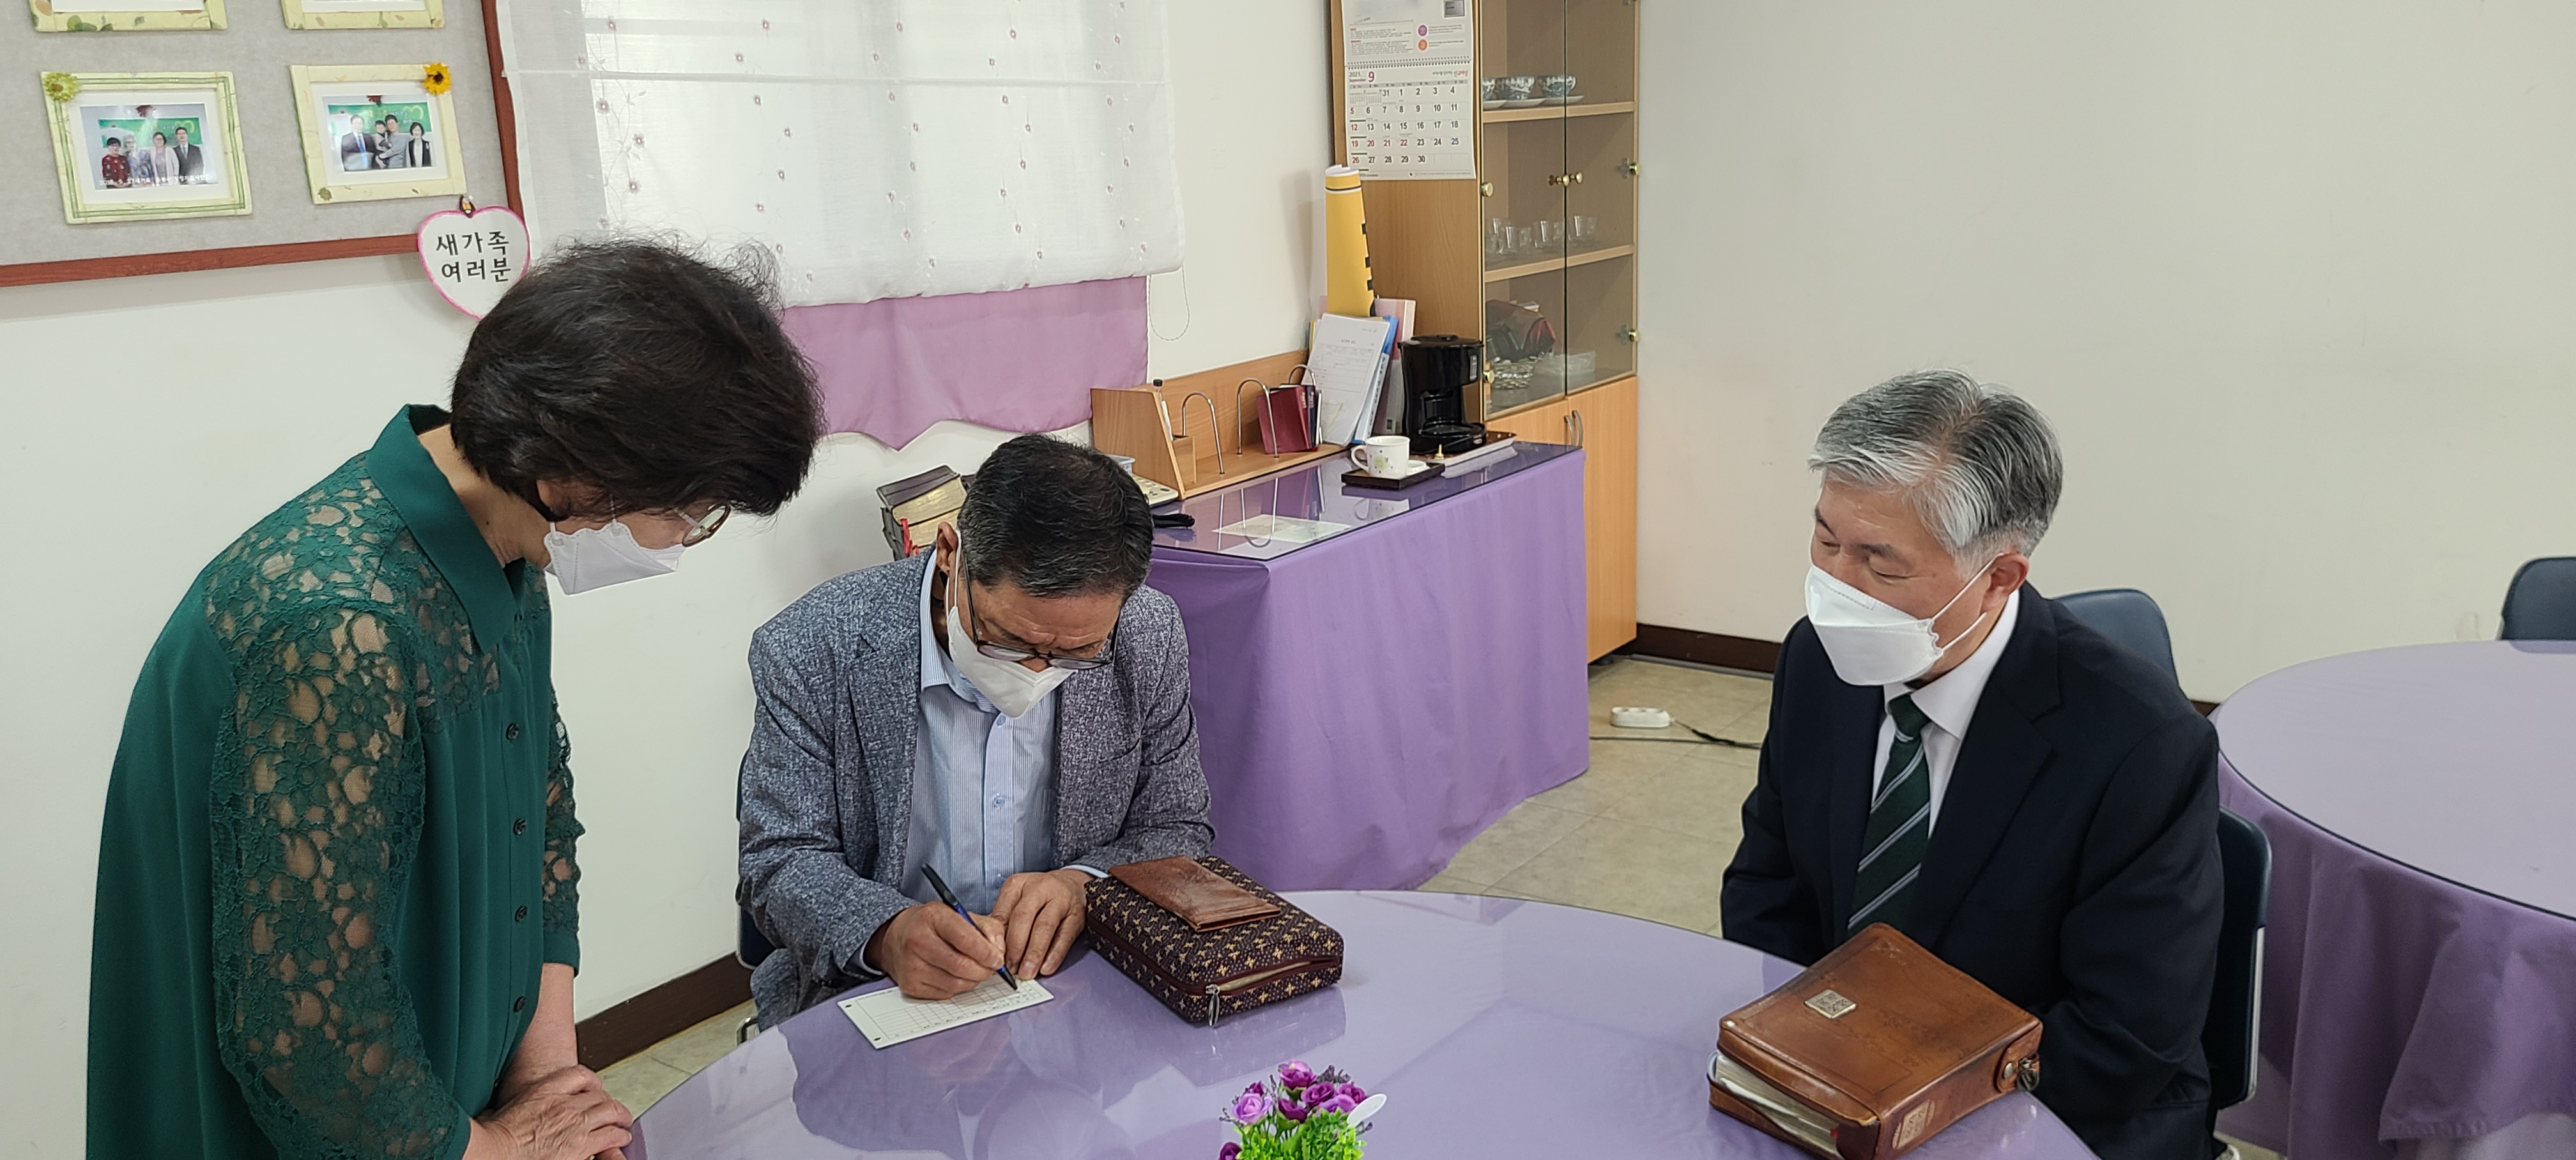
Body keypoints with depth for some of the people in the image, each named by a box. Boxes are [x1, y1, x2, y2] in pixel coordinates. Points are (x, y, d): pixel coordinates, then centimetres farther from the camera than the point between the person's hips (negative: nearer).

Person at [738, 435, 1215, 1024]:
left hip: (1079, 992, 2)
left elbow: (1178, 830, 3)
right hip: (873, 993, -1)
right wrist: (886, 934, -28)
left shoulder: (1149, 637, -7)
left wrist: (1084, 884, -18)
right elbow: (780, 861, -8)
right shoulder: (812, 650, -14)